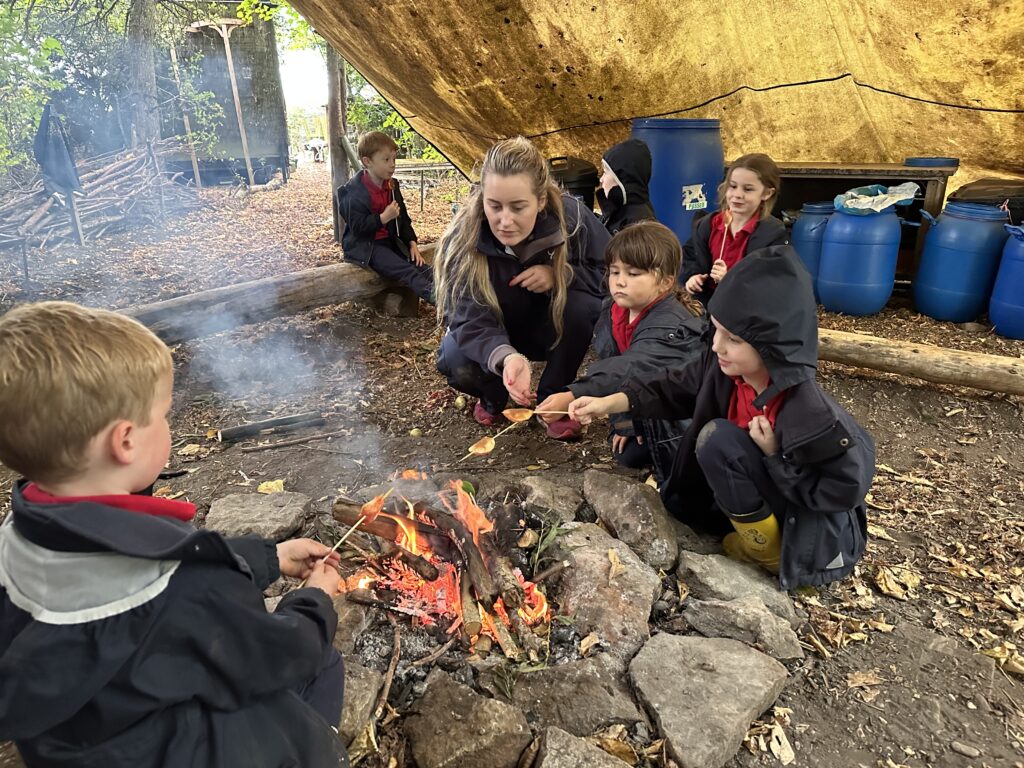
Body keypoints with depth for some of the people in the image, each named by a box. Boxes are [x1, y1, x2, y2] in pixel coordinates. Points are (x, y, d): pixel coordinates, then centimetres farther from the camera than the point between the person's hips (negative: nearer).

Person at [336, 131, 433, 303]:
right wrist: (384, 218, -27)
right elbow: (357, 226, -21)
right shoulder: (355, 192, -15)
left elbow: (403, 218, 14)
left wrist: (412, 243, 0)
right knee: (406, 270, -30)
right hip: (365, 247, -8)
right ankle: (433, 296, -48)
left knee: (421, 267, -16)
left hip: (391, 242, 8)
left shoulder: (392, 186, 8)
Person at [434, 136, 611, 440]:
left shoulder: (572, 218, -27)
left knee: (582, 305, -31)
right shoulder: (464, 238, -29)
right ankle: (493, 396, 6)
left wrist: (560, 275, -34)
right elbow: (469, 320, -36)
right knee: (455, 360, -31)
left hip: (553, 328, 1)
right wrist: (506, 357, -58)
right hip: (492, 333, 0)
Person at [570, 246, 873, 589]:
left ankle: (765, 549, -7)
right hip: (774, 497, 8)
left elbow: (846, 490, -23)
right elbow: (677, 388, -4)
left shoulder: (813, 415, -34)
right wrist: (611, 402, -14)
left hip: (818, 540, -7)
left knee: (719, 440, -25)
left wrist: (775, 456, -28)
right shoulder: (725, 366, -16)